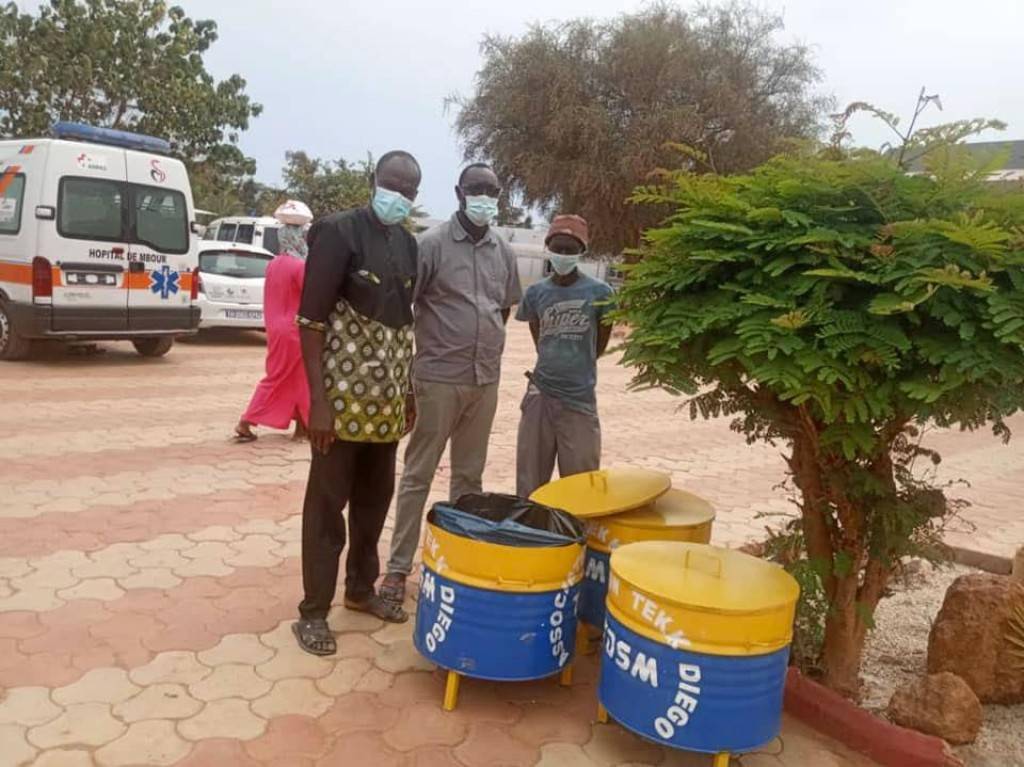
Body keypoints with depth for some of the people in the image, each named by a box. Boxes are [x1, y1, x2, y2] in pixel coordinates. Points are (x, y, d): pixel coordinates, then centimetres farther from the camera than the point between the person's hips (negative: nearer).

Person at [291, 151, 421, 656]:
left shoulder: (407, 244, 11)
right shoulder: (338, 232, -10)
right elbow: (310, 320, -14)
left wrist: (408, 391, 15)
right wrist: (318, 398, -19)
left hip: (387, 400, 7)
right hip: (343, 396, -7)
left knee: (375, 498, 15)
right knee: (327, 501, 2)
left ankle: (361, 589, 32)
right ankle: (313, 611, 14)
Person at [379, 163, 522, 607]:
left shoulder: (504, 251, 8)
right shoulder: (432, 244, -7)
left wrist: (487, 348, 14)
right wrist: (409, 367, -8)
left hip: (486, 380, 5)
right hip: (438, 378, -5)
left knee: (470, 475, 14)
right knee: (418, 475, 2)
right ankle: (398, 567, 11)